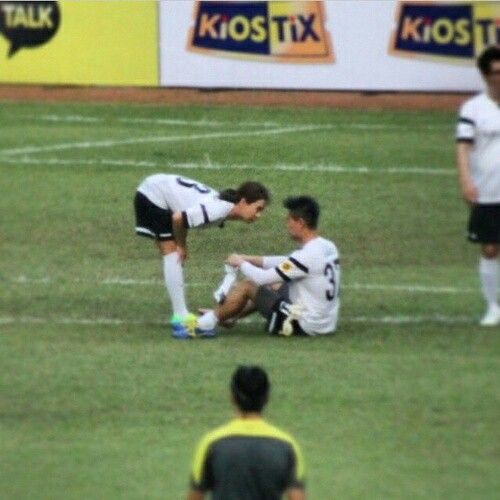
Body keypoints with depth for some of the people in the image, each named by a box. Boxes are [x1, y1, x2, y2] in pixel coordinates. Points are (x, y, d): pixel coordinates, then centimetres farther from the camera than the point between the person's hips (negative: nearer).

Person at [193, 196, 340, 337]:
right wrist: (250, 259, 12)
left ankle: (208, 322, 20)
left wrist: (241, 263, 2)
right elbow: (287, 263, 16)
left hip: (304, 326, -9)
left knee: (245, 286, 1)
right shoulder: (328, 247, 2)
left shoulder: (307, 256, -24)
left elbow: (262, 278, -17)